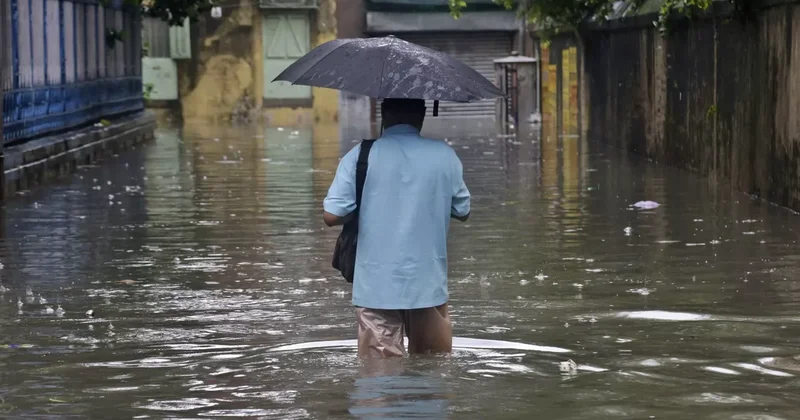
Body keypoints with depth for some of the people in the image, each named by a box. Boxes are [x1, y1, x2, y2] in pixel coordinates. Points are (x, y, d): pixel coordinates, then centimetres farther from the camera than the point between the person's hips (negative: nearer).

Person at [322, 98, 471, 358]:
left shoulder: (361, 156, -6)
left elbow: (332, 216, -9)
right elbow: (463, 212, 11)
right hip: (428, 285, 2)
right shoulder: (444, 156, 1)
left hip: (376, 287, -2)